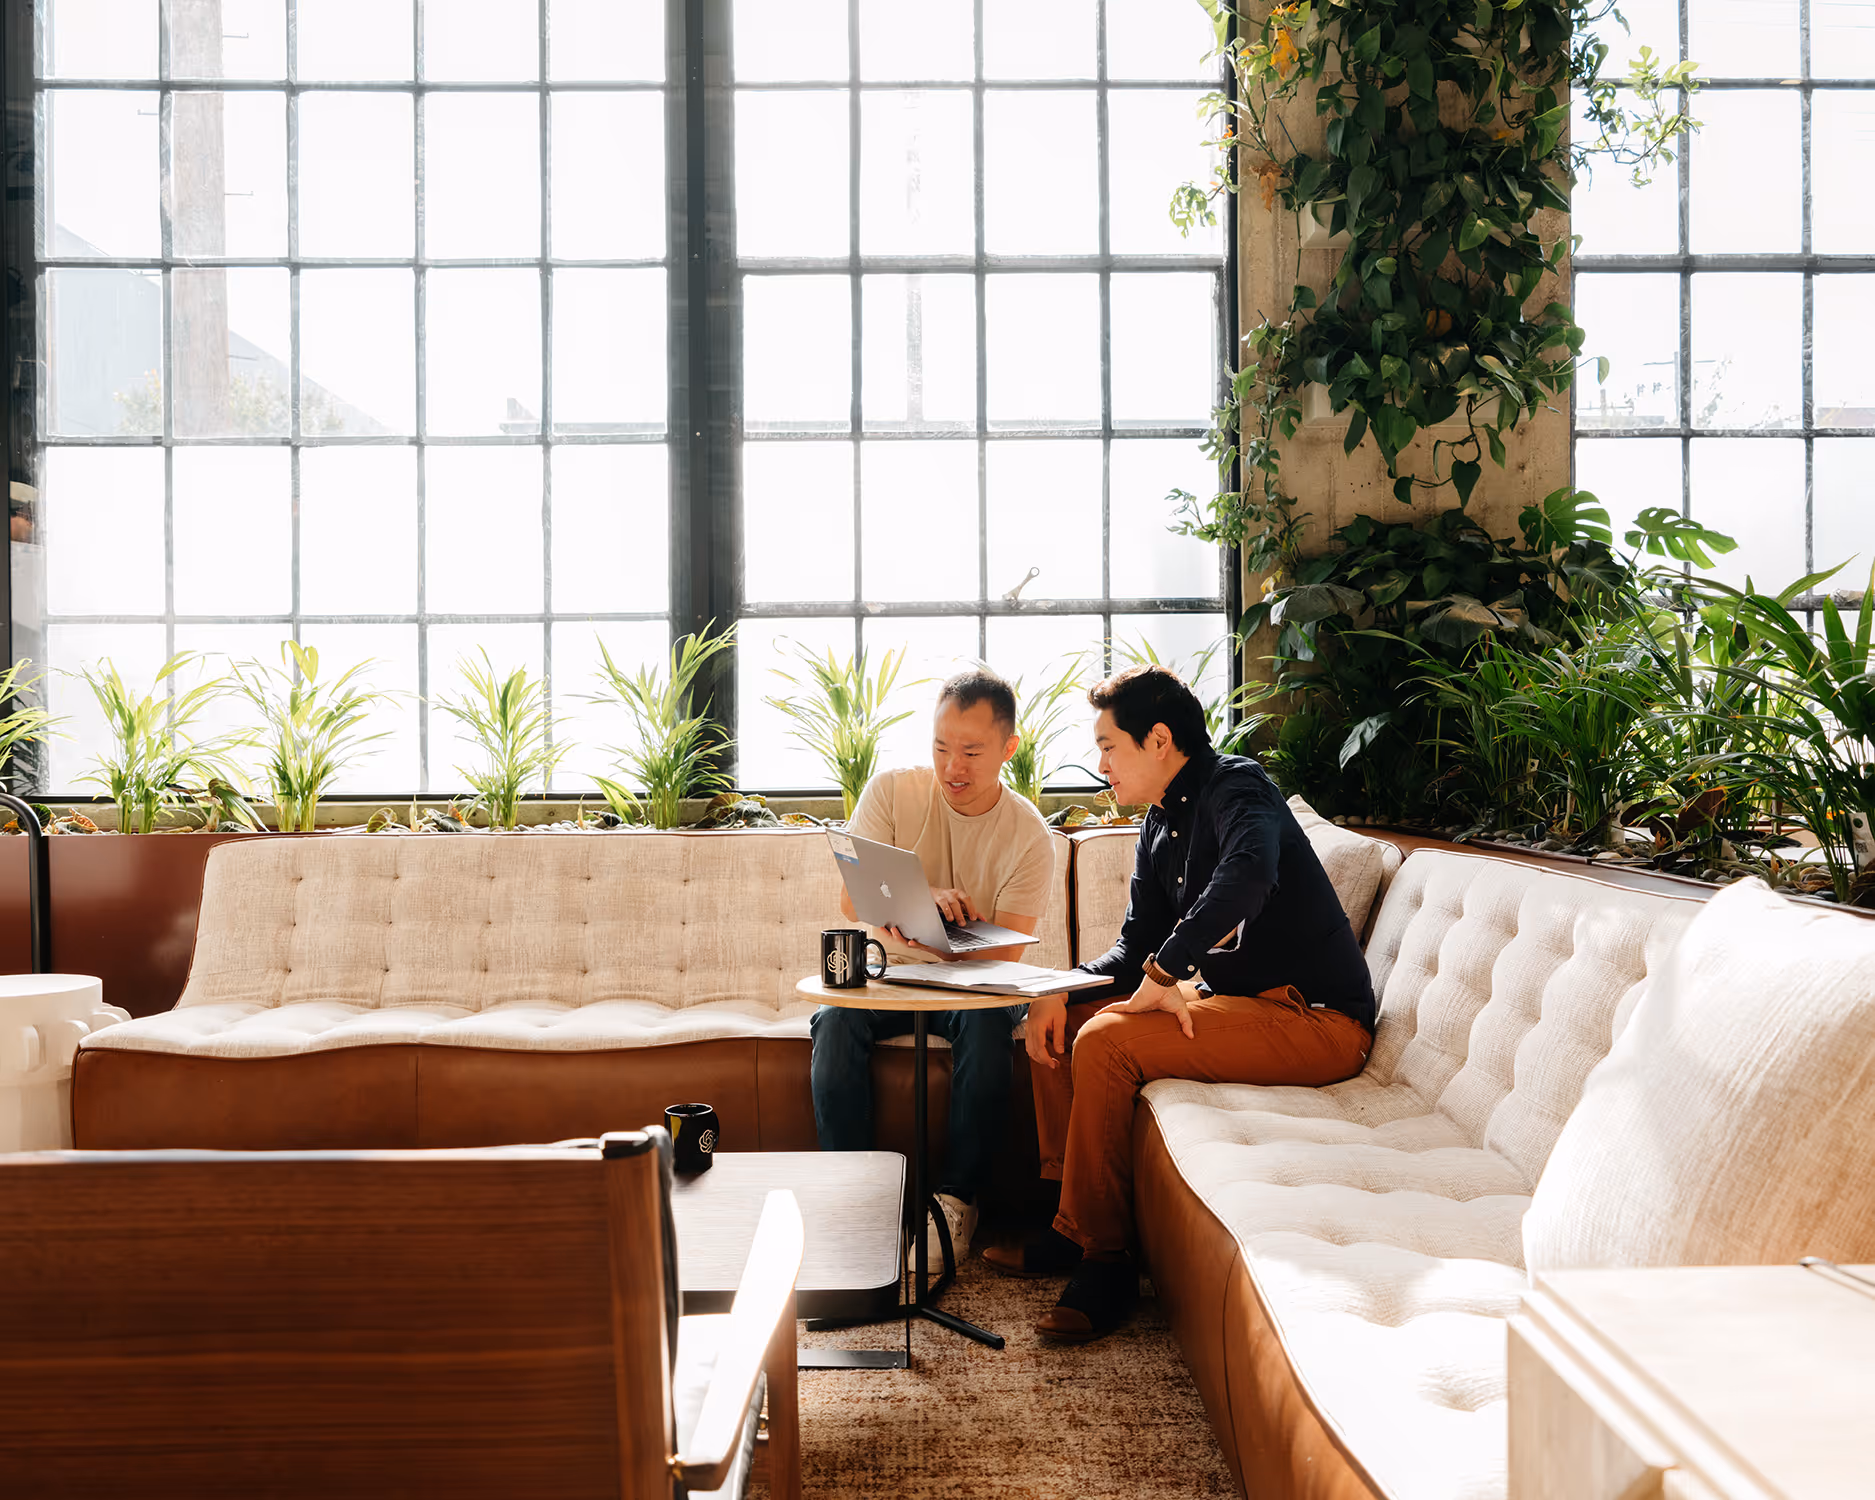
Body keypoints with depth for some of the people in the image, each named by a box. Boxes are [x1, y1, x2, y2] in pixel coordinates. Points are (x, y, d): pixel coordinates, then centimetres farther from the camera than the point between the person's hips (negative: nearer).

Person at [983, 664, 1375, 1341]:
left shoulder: (1233, 785, -13)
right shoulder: (1161, 825, 15)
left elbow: (1248, 872, -36)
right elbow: (1137, 945, 17)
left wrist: (1163, 975, -31)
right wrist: (1062, 990, -1)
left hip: (1318, 1019, -10)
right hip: (1239, 999, 10)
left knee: (1104, 1043, -25)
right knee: (1058, 1023, 5)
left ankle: (1097, 1252, -12)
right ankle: (1069, 1212, 7)